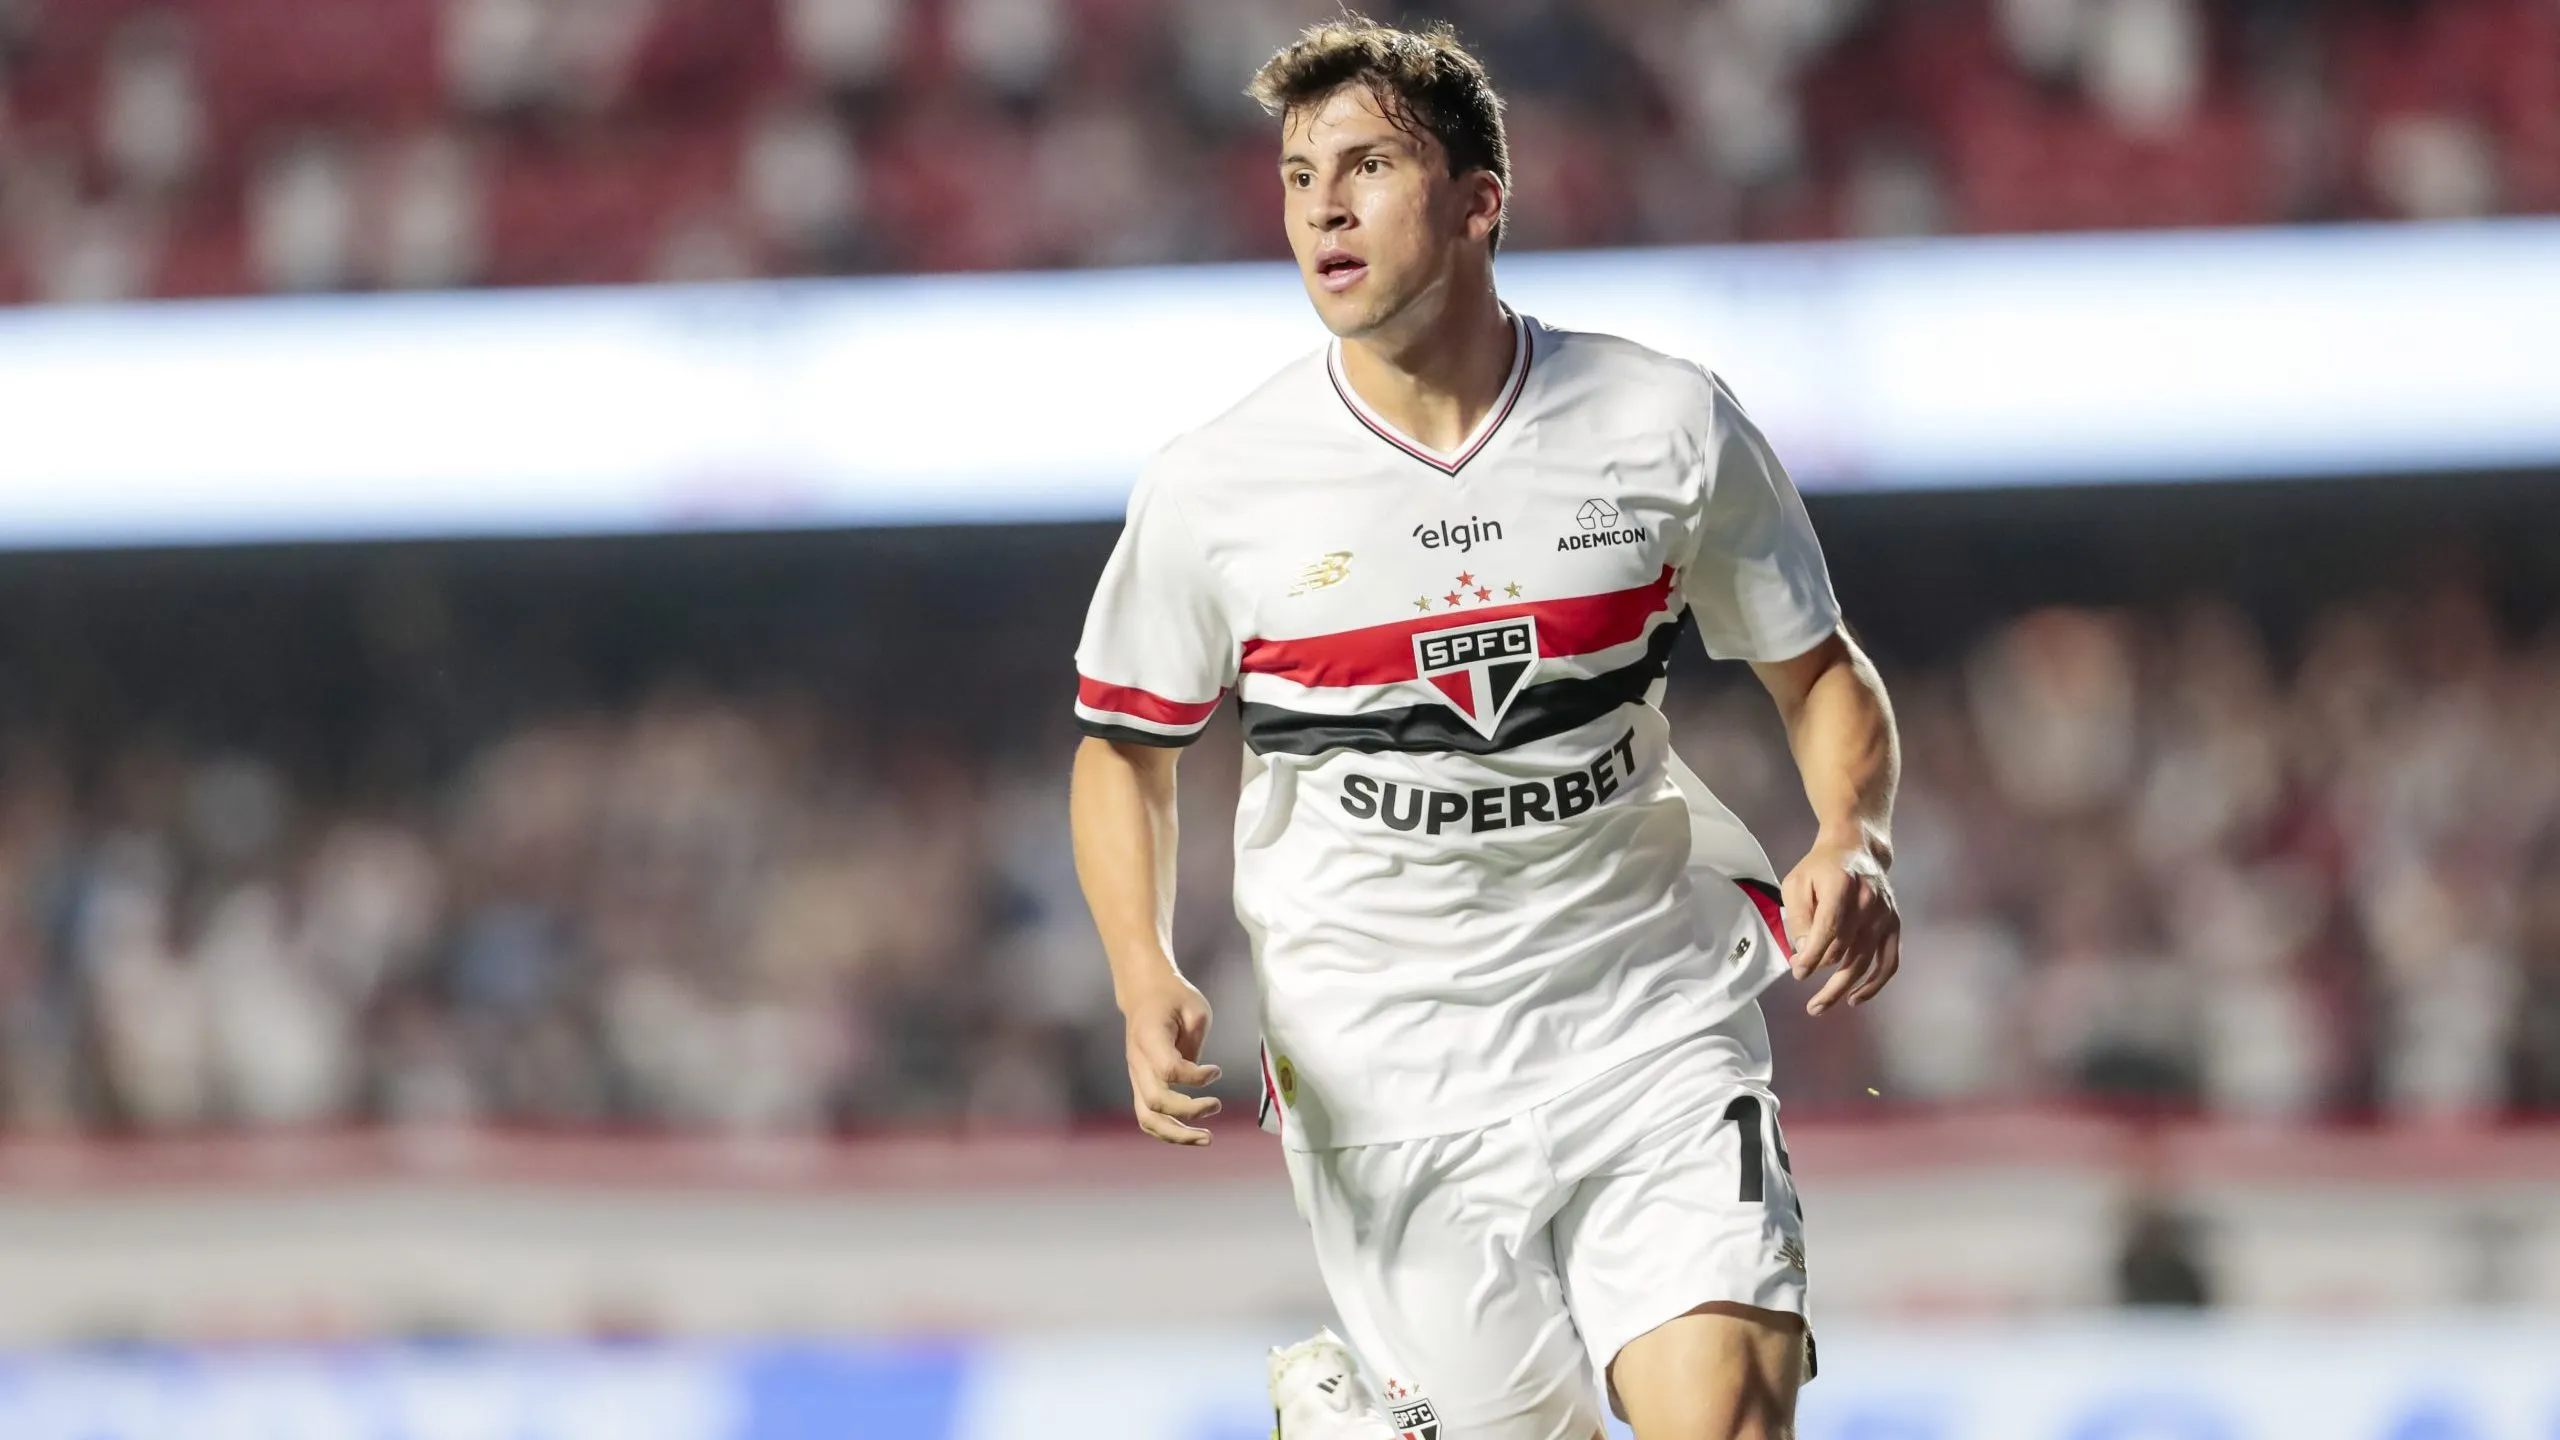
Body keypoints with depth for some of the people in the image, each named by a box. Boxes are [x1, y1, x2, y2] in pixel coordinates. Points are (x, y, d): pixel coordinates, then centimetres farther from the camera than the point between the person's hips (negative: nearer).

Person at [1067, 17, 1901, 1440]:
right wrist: (1147, 979, -8)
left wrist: (1855, 846, -11)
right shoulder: (1213, 490, -5)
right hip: (1392, 1088, 0)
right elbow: (1126, 743, 9)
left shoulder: (1672, 425, -3)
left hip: (1653, 1033, 0)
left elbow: (1823, 674, 9)